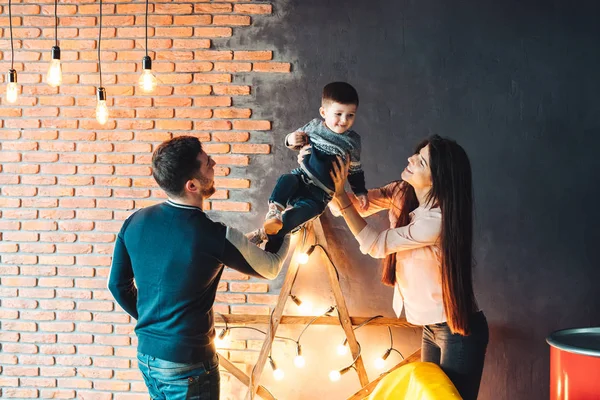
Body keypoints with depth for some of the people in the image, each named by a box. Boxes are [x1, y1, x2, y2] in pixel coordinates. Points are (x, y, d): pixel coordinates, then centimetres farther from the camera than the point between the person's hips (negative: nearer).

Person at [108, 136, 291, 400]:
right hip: (187, 365, -6)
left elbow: (118, 284, 7)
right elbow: (270, 268, -4)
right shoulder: (216, 237, -22)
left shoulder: (135, 222, -6)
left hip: (146, 355, 6)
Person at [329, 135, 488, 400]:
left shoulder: (438, 220, -30)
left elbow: (375, 245, -21)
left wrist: (340, 194, -22)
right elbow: (356, 206, 1)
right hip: (432, 326, 9)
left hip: (458, 331, -9)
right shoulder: (402, 193, -5)